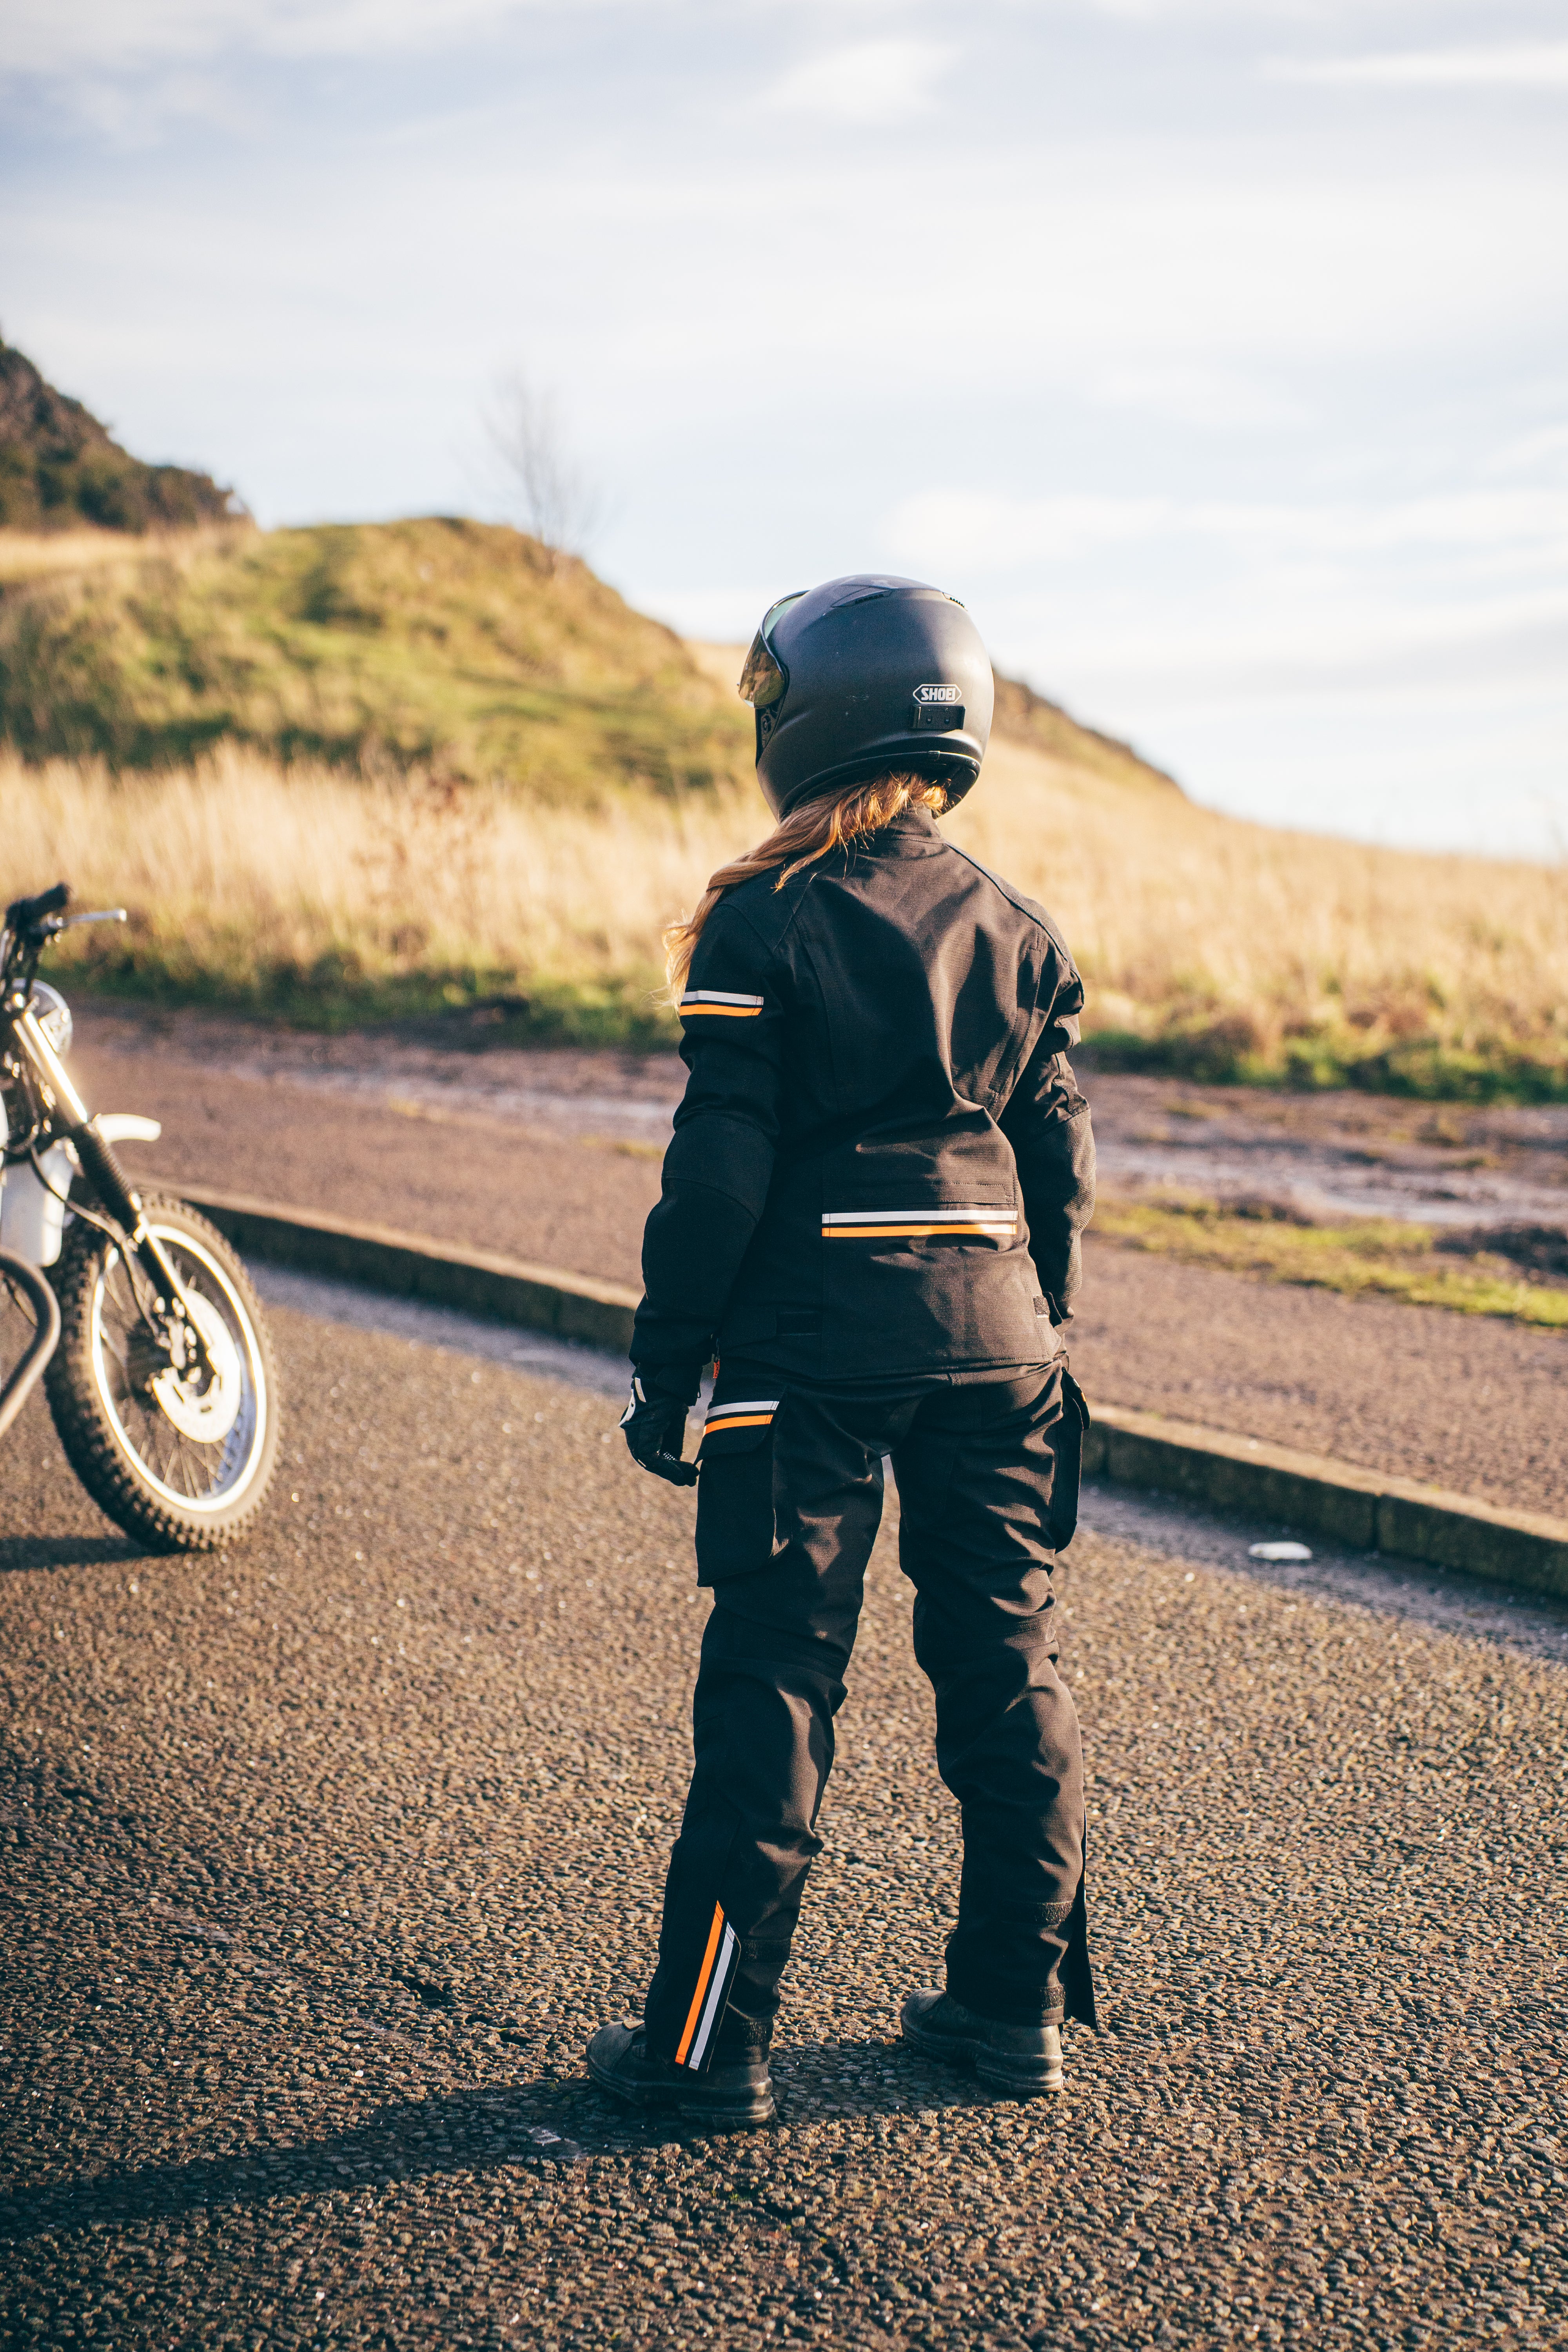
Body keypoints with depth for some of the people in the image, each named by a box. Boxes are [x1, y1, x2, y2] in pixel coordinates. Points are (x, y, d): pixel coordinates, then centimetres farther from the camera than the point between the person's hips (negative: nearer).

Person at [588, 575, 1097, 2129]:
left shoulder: (765, 927, -8)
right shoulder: (1017, 930, 7)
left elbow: (720, 1171, -10)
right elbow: (1060, 1160, 10)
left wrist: (664, 1368, -3)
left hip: (814, 1337, -5)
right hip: (992, 1331, 5)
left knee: (774, 1680, 0)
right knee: (1004, 1665, 13)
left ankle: (709, 2043, 7)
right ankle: (1017, 2005, 22)